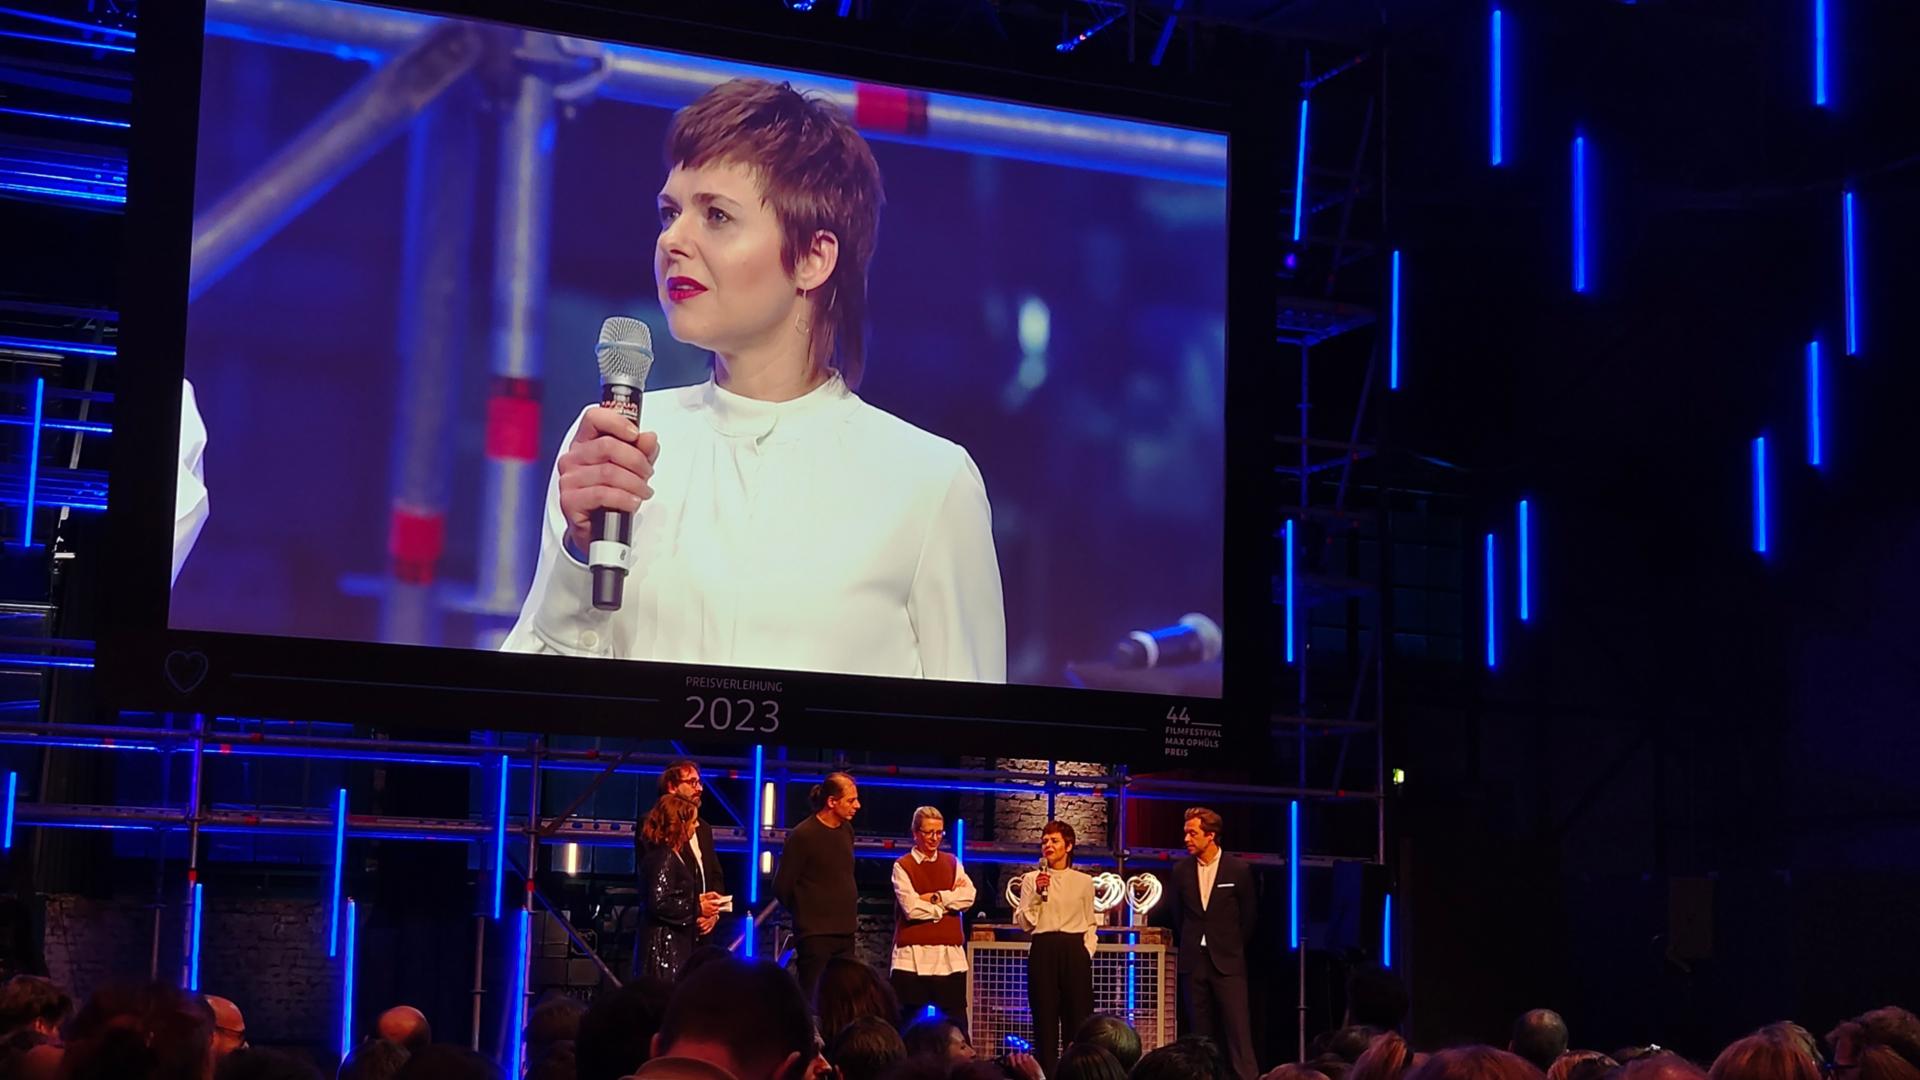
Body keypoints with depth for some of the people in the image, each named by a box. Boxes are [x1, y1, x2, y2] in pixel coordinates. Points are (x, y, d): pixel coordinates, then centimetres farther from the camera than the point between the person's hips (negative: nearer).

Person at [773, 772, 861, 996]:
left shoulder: (846, 830, 9)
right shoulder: (803, 835, -12)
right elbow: (783, 887, -7)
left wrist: (850, 912, 13)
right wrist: (807, 916, 3)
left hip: (845, 934, 7)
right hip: (815, 936, -7)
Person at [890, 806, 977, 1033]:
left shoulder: (952, 863, 14)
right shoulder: (902, 866, 2)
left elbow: (968, 897, -1)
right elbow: (912, 909, -10)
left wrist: (935, 898, -9)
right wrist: (949, 900, -1)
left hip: (950, 955, 3)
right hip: (913, 956, -3)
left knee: (955, 1023, 2)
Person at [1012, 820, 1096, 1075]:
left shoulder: (1084, 882, 8)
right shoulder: (1031, 879, 5)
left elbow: (1090, 923, 14)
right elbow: (1023, 923, -2)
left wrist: (1087, 951, 1)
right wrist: (1037, 893, -13)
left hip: (1075, 951, 1)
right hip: (1043, 951, 0)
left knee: (1079, 1017, -2)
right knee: (1045, 1018, 2)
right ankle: (1046, 1072, 6)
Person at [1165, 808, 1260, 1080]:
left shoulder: (1239, 869, -5)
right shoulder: (1181, 870, 3)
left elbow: (1249, 915, 6)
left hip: (1227, 961, -3)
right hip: (1193, 961, 3)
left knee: (1238, 1027, -8)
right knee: (1200, 1030, 6)